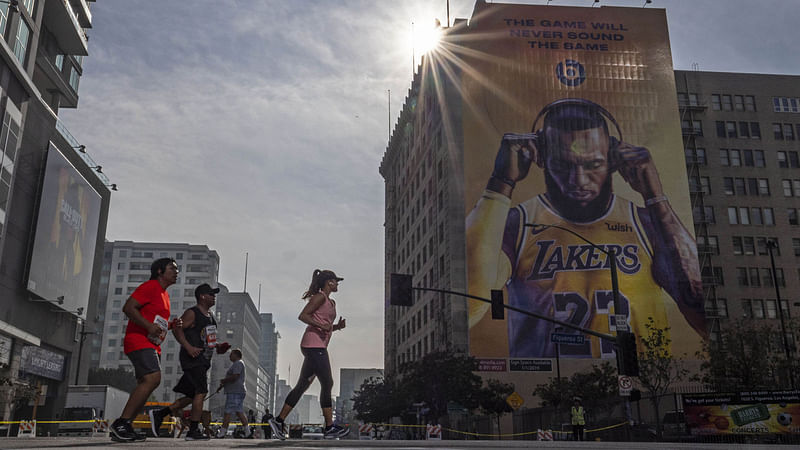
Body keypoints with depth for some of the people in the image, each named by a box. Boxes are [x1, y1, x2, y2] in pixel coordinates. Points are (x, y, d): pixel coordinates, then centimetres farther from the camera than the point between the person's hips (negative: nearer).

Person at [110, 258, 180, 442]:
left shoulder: (164, 294, 22)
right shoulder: (150, 286, -7)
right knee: (153, 378, -24)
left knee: (145, 386, 5)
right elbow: (128, 308, -16)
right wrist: (149, 326, -23)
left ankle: (124, 428, 8)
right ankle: (121, 422, -22)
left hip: (153, 346, 10)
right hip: (139, 341, -10)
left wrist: (171, 324, 12)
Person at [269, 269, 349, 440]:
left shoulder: (331, 302, 23)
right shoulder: (320, 297, -6)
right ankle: (330, 427, -3)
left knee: (302, 385, 8)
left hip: (318, 347, 10)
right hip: (314, 344, -10)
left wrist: (338, 326, 7)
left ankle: (279, 421, 11)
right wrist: (321, 326, -20)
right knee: (327, 384, -8)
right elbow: (303, 315, -13)